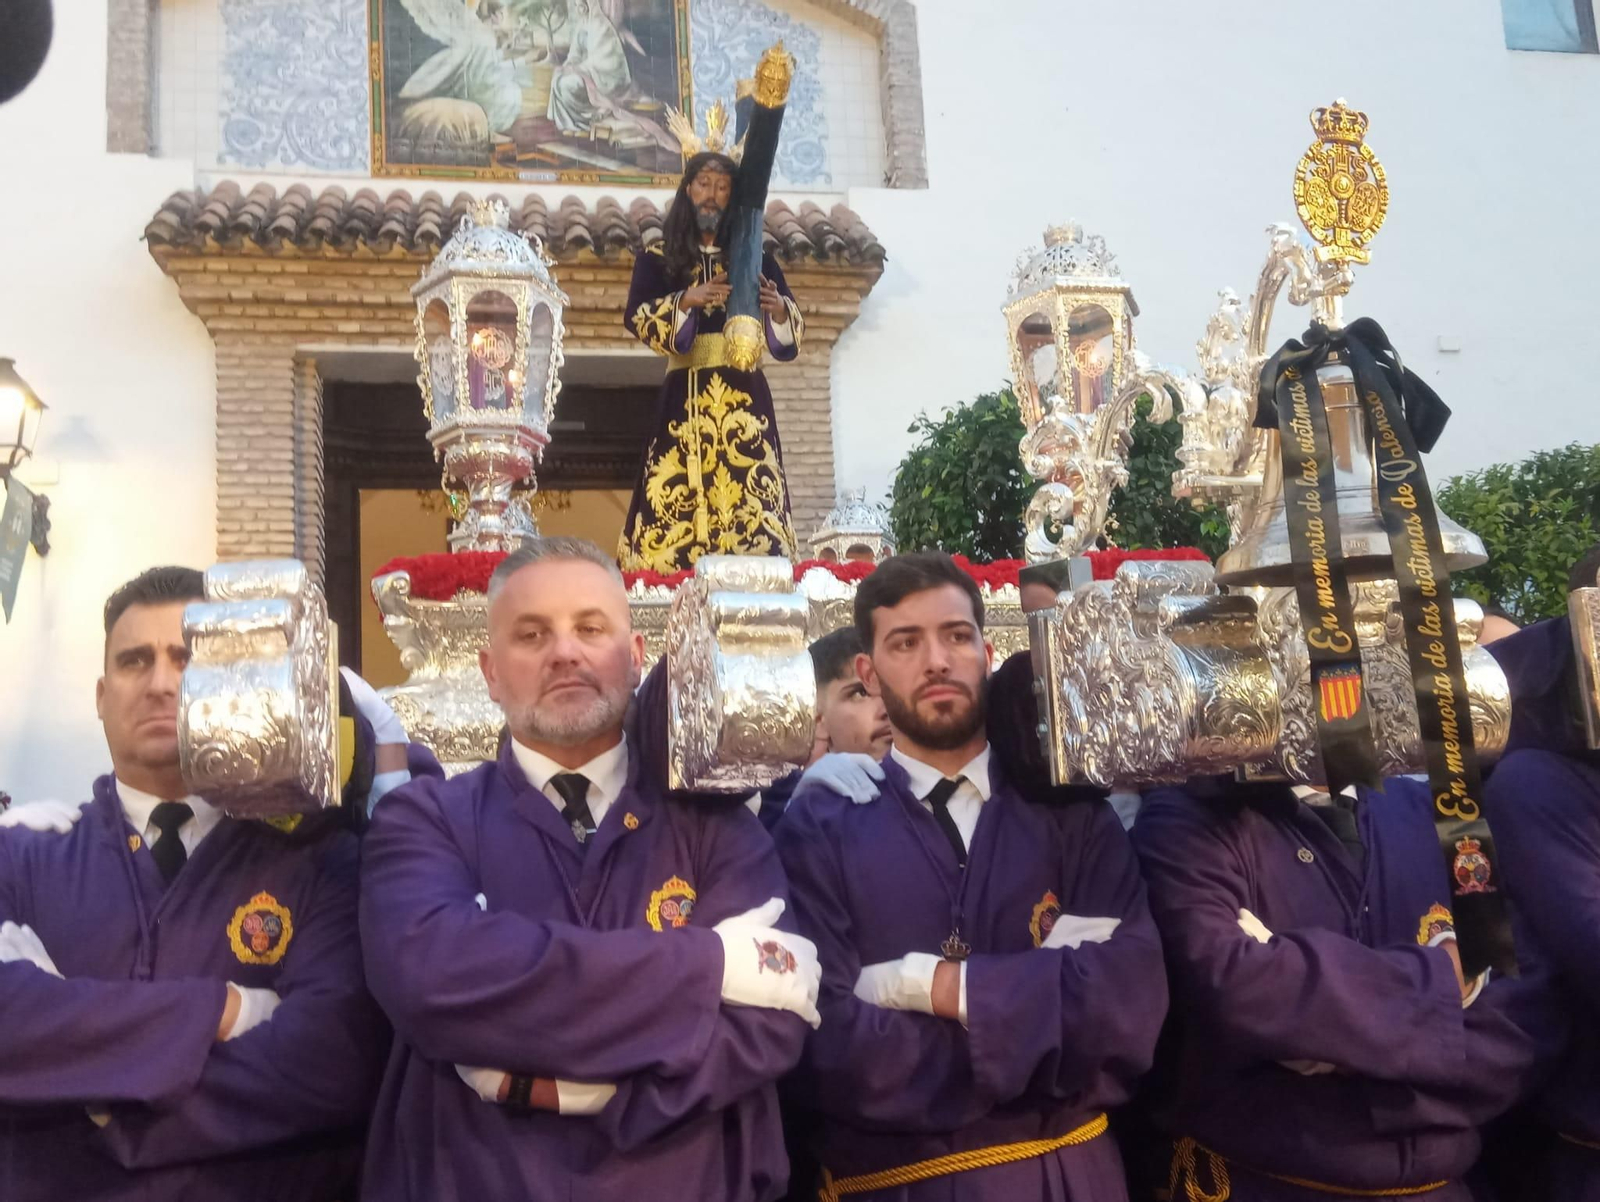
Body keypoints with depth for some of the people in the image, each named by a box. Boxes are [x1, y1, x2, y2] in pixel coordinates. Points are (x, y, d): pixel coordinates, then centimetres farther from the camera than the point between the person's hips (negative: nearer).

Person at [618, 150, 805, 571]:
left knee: (750, 493, -9)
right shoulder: (659, 257, 11)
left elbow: (792, 325, 9)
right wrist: (686, 300, -16)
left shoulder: (756, 258, 15)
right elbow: (635, 315, -2)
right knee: (678, 493, -10)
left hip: (744, 391, 1)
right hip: (685, 391, -1)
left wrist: (779, 309, -13)